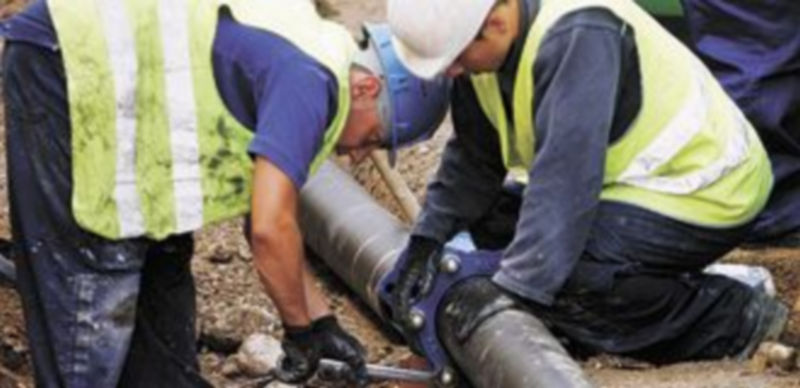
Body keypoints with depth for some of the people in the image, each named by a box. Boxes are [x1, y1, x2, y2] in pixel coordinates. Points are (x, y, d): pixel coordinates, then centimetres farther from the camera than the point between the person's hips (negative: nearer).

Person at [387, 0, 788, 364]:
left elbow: (565, 177, -35)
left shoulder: (579, 37, -30)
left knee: (554, 274, -25)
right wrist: (428, 237, -1)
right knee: (490, 219, 6)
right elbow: (473, 156, 9)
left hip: (708, 196, -10)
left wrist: (515, 285, -37)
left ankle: (730, 318, -10)